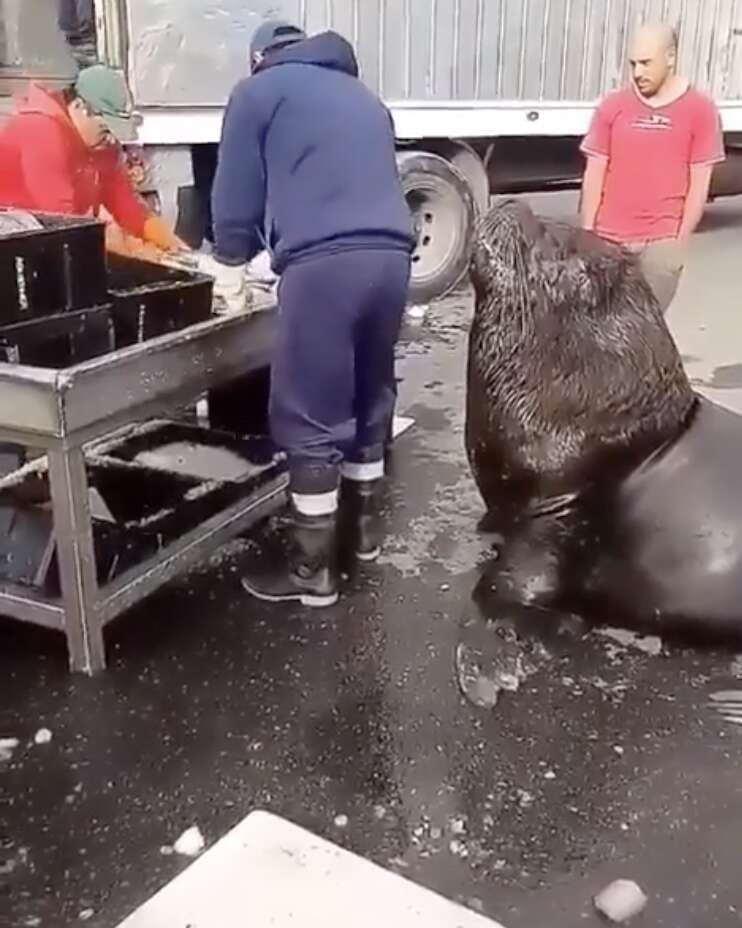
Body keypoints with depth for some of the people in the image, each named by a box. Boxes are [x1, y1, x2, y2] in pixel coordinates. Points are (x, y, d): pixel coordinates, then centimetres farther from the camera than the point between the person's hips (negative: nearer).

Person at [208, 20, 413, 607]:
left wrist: (231, 263, 29)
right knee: (370, 398, 19)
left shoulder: (259, 91, 13)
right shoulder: (363, 96, 30)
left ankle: (314, 570, 7)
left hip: (324, 263, -6)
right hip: (390, 255, 7)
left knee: (311, 419, -1)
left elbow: (237, 192, 12)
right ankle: (363, 525, 34)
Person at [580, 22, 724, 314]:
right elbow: (594, 175, 5)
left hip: (662, 241, -2)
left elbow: (699, 184, -1)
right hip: (609, 238, 2)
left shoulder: (700, 110, -1)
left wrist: (681, 239, -5)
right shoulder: (612, 106, 3)